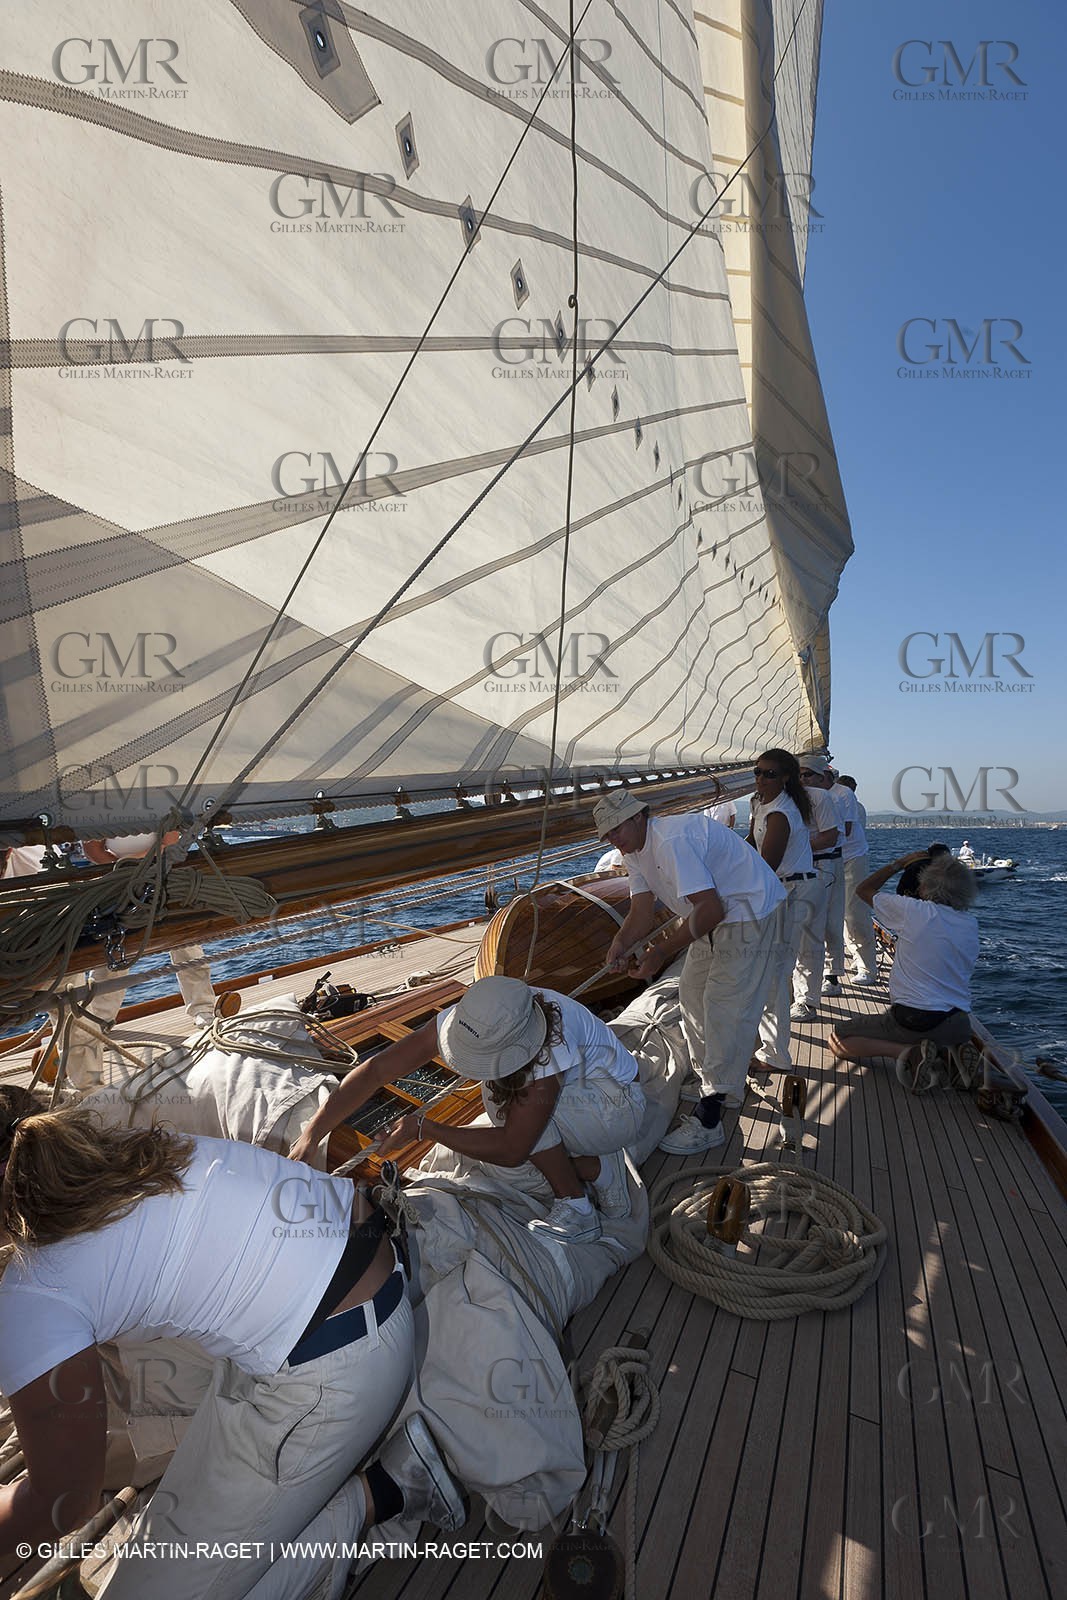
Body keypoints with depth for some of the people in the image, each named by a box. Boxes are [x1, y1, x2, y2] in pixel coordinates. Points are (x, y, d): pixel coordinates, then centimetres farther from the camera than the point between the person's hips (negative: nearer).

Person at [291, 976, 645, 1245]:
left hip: (618, 1108, -7)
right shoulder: (465, 1020, -25)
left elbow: (511, 1150, -33)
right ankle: (599, 1170, 4)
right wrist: (310, 1137, -29)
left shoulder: (548, 1053, -41)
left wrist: (423, 1127, -27)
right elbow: (376, 1070, -24)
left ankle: (576, 1211, -15)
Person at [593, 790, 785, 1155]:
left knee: (724, 1010, -10)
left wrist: (663, 951, -28)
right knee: (692, 994, 16)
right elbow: (642, 912, -1)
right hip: (717, 917, 11)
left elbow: (710, 910, -30)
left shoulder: (672, 841, -27)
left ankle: (708, 1121, -4)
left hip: (748, 913, -11)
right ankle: (718, 1086, 33)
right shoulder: (636, 852, 5)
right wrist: (620, 943, -20)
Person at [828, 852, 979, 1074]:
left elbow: (863, 889, 5)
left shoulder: (913, 911, -12)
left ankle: (908, 1052, -13)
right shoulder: (971, 925, 3)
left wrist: (898, 864, 16)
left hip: (912, 1020, -6)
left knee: (837, 1041, 4)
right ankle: (947, 1052, 6)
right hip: (958, 1026, 6)